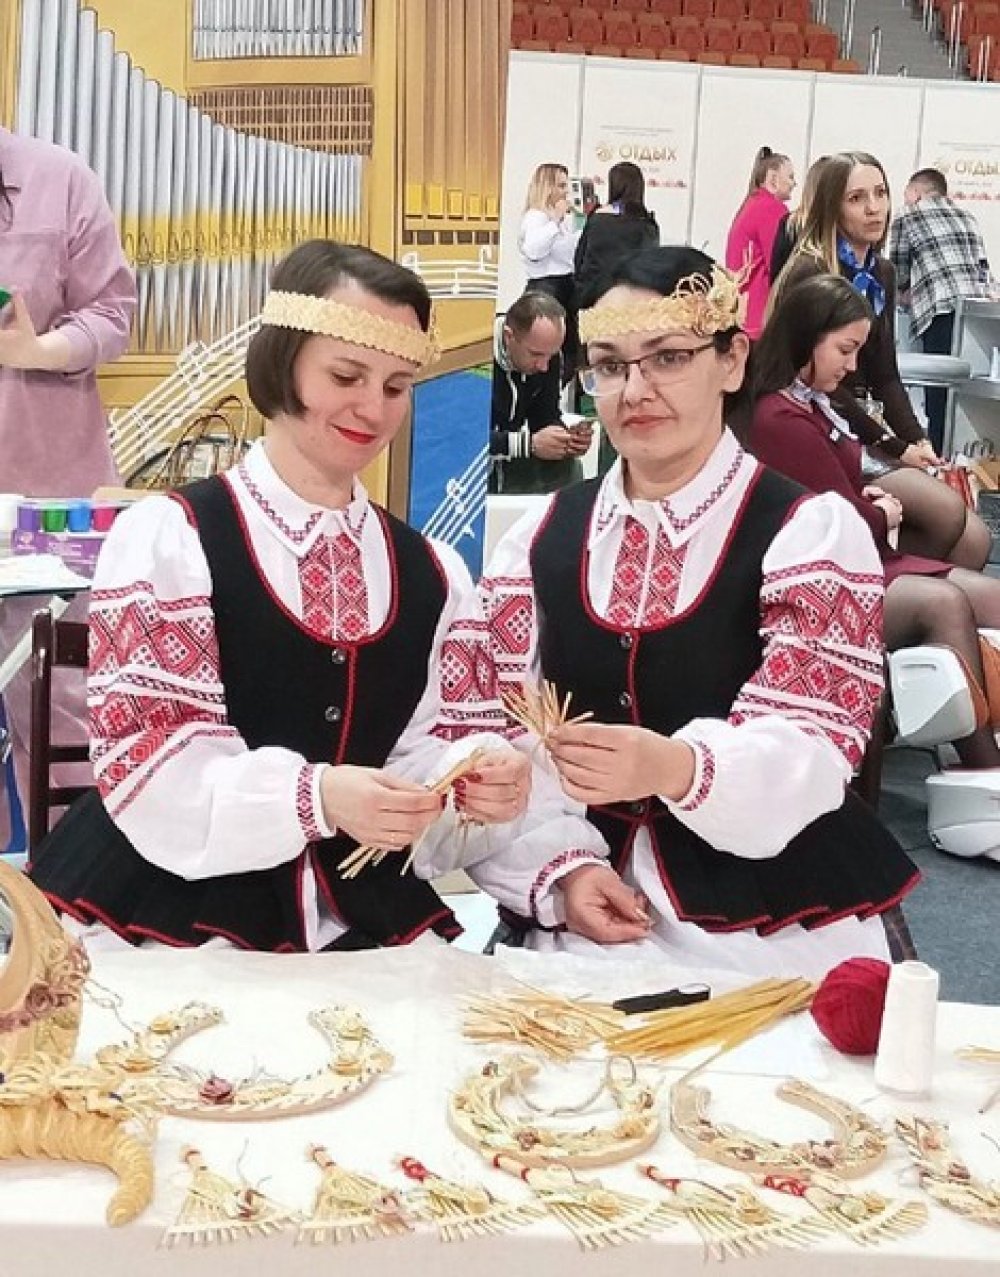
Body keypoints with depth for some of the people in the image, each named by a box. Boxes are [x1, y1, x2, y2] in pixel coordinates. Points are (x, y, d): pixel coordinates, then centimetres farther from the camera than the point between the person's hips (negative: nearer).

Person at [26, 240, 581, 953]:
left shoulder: (435, 575, 10)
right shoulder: (167, 538, -5)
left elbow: (448, 742, 6)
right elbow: (147, 765, -12)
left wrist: (480, 786, -17)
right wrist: (314, 796, -28)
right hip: (166, 924, -4)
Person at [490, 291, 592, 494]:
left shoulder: (546, 353, -5)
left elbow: (546, 417, 4)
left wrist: (566, 438, -19)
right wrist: (530, 444, -32)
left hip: (508, 463, 6)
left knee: (567, 467, -11)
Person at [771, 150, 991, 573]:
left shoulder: (882, 273, 13)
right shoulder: (809, 274, -11)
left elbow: (884, 375, 13)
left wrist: (917, 440, -5)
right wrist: (896, 448, -12)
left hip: (866, 422, 7)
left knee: (974, 539, -11)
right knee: (947, 513, -23)